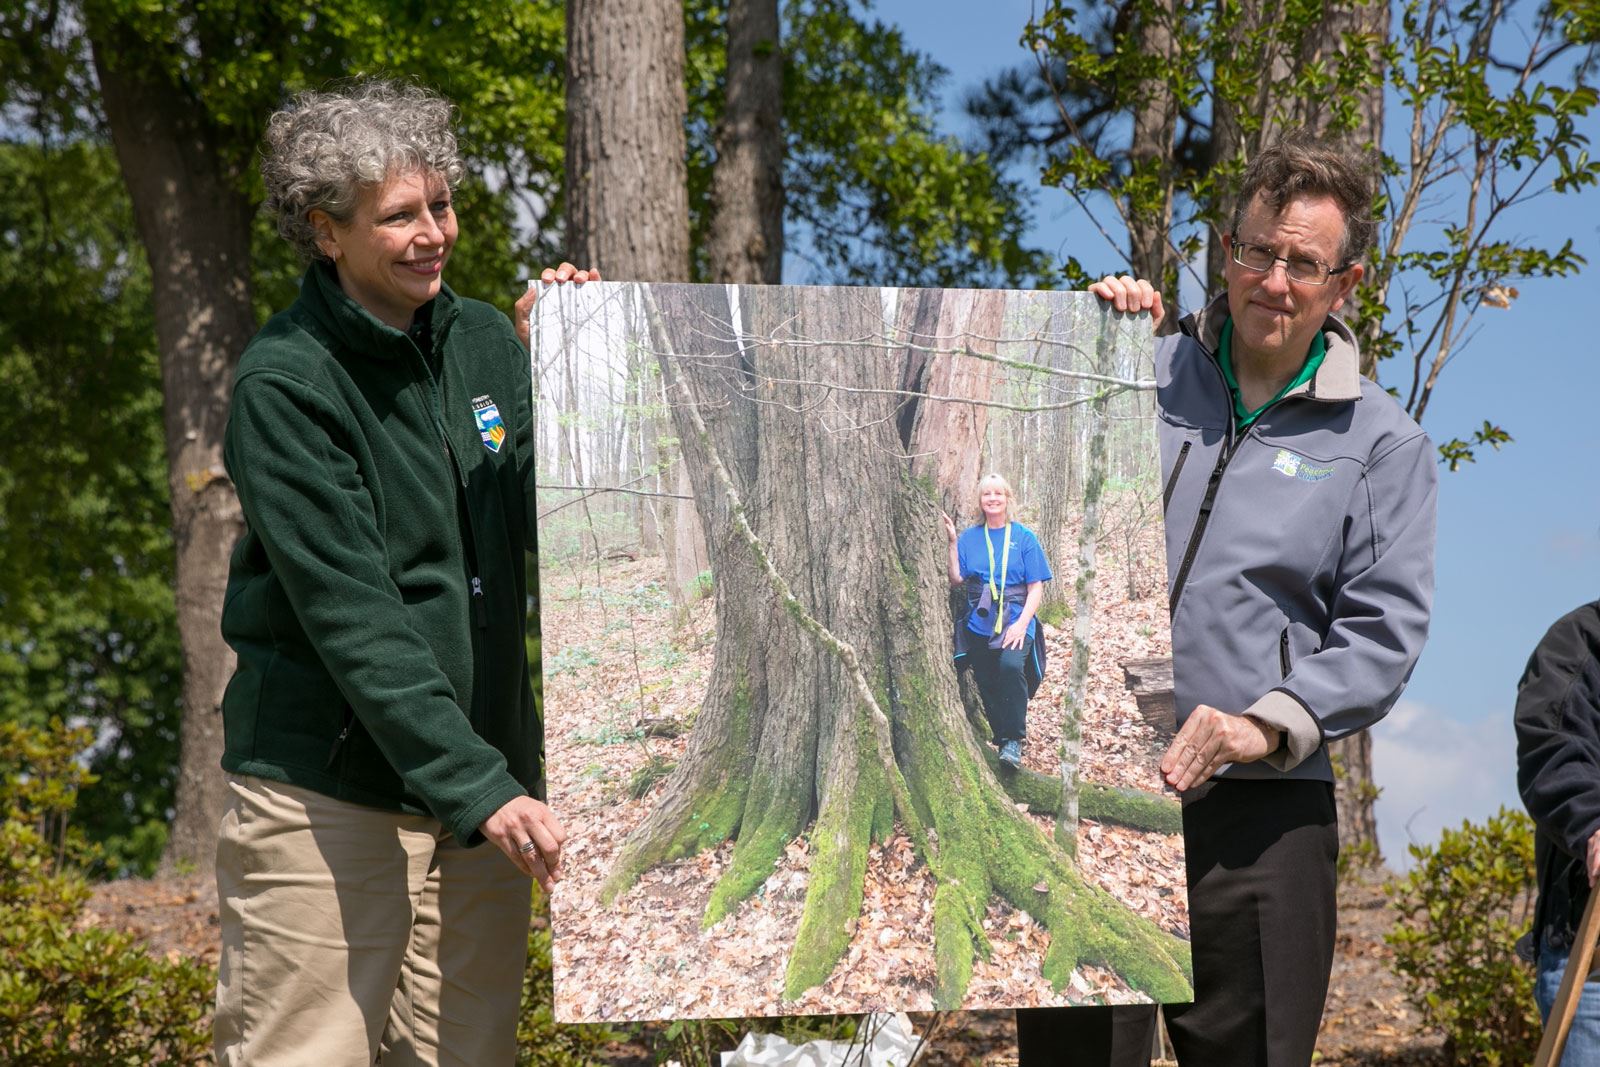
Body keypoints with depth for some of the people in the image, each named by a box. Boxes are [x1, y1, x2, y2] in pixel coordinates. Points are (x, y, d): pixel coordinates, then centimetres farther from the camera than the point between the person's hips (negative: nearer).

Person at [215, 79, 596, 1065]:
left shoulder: (484, 343, 8)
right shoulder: (287, 383, -11)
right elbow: (352, 618, -18)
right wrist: (476, 786, -25)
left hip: (482, 780, 6)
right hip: (326, 793, -6)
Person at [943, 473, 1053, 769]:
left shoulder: (1023, 537, 3)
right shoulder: (969, 538, 10)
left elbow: (1036, 588, 0)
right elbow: (957, 580, 3)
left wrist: (1022, 623, -13)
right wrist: (952, 542, -2)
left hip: (1015, 621, -3)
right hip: (979, 624, 4)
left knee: (1011, 666, -29)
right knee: (987, 686, 3)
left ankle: (1014, 741, -21)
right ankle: (1001, 741, 22)